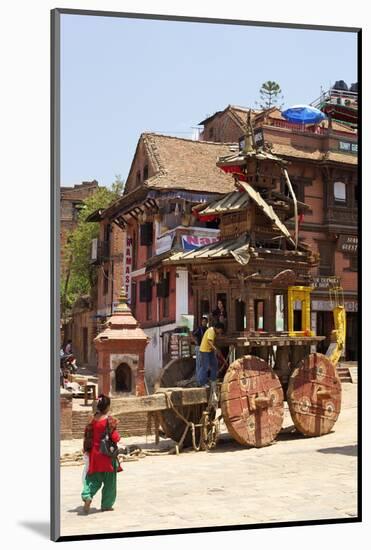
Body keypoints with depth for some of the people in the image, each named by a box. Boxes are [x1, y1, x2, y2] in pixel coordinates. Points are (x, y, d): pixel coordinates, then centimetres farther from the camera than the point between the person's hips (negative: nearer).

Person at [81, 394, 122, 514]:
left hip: (94, 454, 4)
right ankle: (106, 505, 16)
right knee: (109, 480, 10)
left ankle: (87, 496, -10)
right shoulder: (110, 421, -15)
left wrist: (87, 450, 16)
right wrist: (118, 436, 6)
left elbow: (87, 436, 4)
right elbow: (115, 438, -16)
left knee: (93, 478, 14)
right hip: (107, 454, -4)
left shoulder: (92, 420, -1)